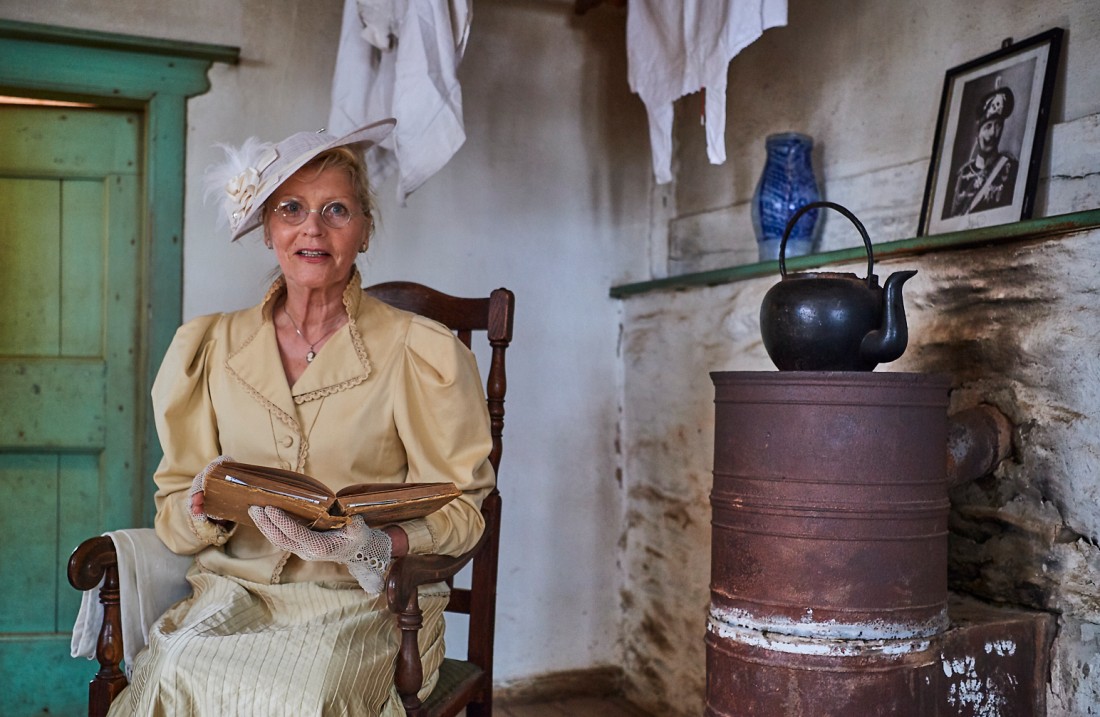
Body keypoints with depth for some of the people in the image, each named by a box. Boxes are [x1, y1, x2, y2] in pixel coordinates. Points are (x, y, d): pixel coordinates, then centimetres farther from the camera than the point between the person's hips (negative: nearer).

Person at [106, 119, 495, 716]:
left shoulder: (420, 352, -1)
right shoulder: (211, 346, 9)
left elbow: (458, 509, -1)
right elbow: (175, 512, 11)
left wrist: (376, 543, -20)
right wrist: (210, 504, -13)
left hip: (362, 602, -2)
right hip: (233, 591, 3)